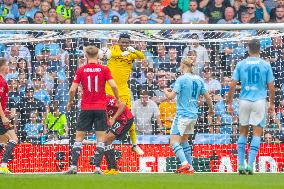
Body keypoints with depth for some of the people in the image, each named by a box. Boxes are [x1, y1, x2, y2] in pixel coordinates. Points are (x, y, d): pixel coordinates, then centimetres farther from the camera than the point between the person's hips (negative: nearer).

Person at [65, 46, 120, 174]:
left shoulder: (81, 70, -1)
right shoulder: (104, 69, -2)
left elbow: (73, 89, -3)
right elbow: (113, 86, -10)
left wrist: (70, 102, 14)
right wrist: (117, 99, 7)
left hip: (86, 108, 0)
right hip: (101, 108, 0)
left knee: (79, 138, 6)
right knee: (100, 139, 4)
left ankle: (73, 166, -1)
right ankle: (97, 167, -3)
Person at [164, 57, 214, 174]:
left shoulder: (181, 79, -11)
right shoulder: (198, 79, 8)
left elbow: (171, 96, -15)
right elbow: (207, 97, 11)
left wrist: (166, 91, 8)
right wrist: (211, 109, 28)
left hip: (182, 115, -7)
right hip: (194, 115, 7)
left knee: (174, 142, -8)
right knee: (184, 140, 21)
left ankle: (185, 164, -26)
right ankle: (189, 167, 18)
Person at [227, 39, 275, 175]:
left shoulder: (241, 64, 2)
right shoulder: (265, 65, 0)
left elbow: (232, 85, 0)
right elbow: (271, 87, 0)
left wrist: (229, 103, 7)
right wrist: (272, 104, 12)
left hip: (244, 101, 2)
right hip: (260, 101, -2)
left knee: (243, 132, 13)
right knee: (257, 133, 2)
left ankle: (240, 165, 9)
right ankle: (250, 164, -8)